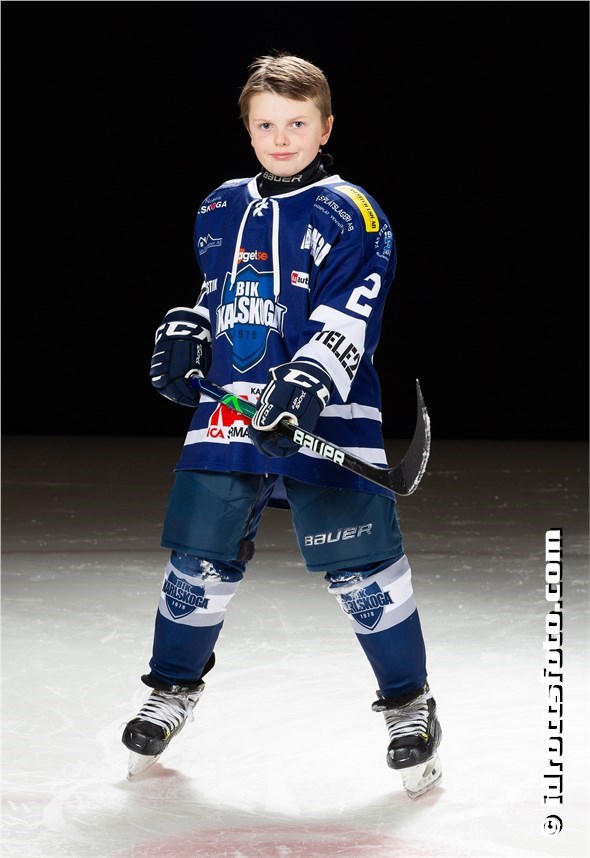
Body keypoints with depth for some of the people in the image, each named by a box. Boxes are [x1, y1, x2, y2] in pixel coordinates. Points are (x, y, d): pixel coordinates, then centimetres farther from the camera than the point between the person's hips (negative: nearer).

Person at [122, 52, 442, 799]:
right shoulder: (220, 210, 14)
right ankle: (172, 690, 28)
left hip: (328, 416, -5)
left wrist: (307, 385, -28)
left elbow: (349, 320, -14)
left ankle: (409, 707, 12)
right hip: (228, 409, 5)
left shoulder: (351, 214, -5)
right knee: (200, 559, 7)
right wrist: (186, 332, 11)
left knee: (362, 568, -5)